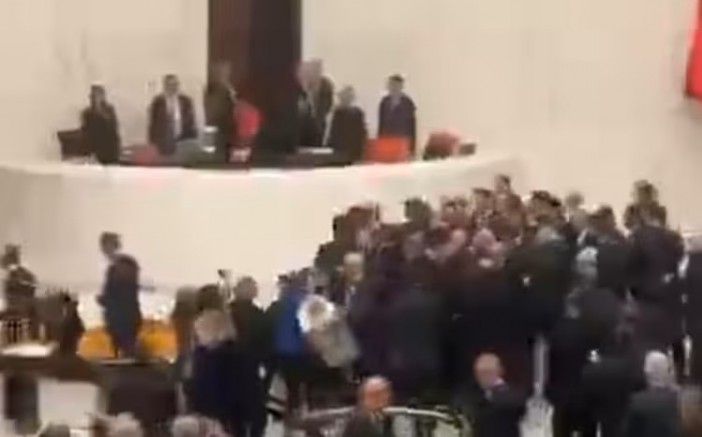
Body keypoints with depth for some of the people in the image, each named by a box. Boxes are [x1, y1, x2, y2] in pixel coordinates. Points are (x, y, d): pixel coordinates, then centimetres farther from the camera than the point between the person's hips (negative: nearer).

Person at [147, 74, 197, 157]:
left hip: (184, 141, 2)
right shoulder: (157, 102, -2)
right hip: (164, 143, -2)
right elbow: (152, 124, 1)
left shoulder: (186, 101, 4)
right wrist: (152, 145, -2)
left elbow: (191, 123, 8)